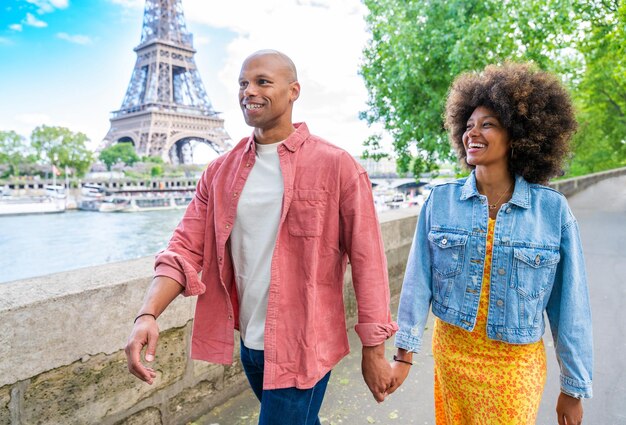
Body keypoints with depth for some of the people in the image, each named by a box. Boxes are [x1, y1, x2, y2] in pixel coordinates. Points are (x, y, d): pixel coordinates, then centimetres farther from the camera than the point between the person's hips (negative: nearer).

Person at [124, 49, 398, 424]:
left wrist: (374, 351, -8)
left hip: (302, 348, -5)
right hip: (249, 344, 5)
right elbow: (186, 249, -2)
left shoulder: (336, 166, -12)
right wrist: (148, 314, -18)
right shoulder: (220, 172, 1)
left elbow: (367, 262, -11)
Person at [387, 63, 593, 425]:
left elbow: (570, 305, -5)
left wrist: (574, 388, 1)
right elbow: (419, 281, -7)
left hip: (517, 364, -1)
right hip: (451, 352, 2)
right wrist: (405, 354, -5)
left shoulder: (553, 210, -12)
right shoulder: (441, 200, -9)